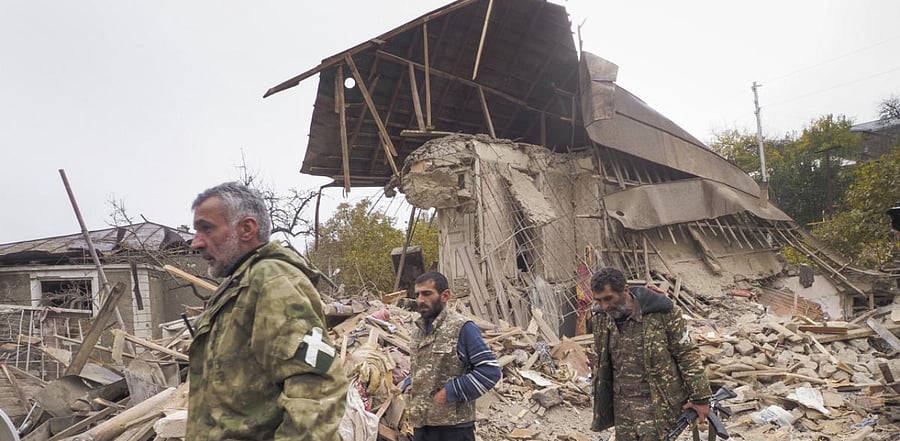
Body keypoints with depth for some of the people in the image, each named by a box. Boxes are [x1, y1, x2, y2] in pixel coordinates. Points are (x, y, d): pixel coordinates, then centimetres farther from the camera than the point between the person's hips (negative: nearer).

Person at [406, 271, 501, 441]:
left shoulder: (462, 328, -13)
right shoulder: (418, 330, 11)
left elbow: (490, 370, -17)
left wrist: (450, 392, -18)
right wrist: (408, 385, 7)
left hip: (453, 427, -7)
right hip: (421, 424, 7)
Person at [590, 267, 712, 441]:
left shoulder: (661, 313, -14)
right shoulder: (601, 318, 2)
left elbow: (687, 355, -7)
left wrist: (700, 398, -7)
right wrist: (601, 403, 20)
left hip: (658, 403, -5)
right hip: (622, 406, 5)